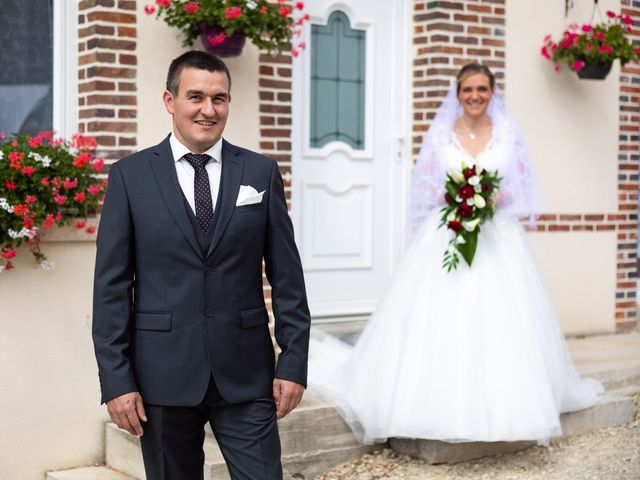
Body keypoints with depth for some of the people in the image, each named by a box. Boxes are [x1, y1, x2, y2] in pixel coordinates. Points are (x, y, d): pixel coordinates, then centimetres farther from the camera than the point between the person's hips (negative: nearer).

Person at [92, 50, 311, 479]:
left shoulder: (262, 173, 5)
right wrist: (115, 379, -6)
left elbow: (287, 277, 4)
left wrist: (294, 364, -1)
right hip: (163, 377, 0)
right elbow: (112, 285, -1)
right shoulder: (130, 176, 1)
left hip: (246, 376, 1)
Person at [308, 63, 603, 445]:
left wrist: (494, 199, -12)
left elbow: (521, 189, 6)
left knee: (499, 322, -3)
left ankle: (502, 402, 8)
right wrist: (451, 198, -13)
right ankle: (441, 400, 1)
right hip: (446, 237, 0)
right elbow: (426, 189, 6)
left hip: (497, 238, 1)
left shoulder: (508, 133, 7)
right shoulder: (441, 133, 5)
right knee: (438, 323, -7)